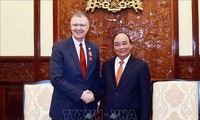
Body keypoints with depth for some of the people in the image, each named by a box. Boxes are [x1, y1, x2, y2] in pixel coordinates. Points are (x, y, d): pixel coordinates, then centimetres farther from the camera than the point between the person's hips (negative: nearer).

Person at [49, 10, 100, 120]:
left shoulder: (94, 49, 5)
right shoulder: (59, 48, -10)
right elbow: (56, 79, -16)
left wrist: (93, 95, -3)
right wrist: (80, 94, -18)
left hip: (87, 107, 4)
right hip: (64, 108, -4)